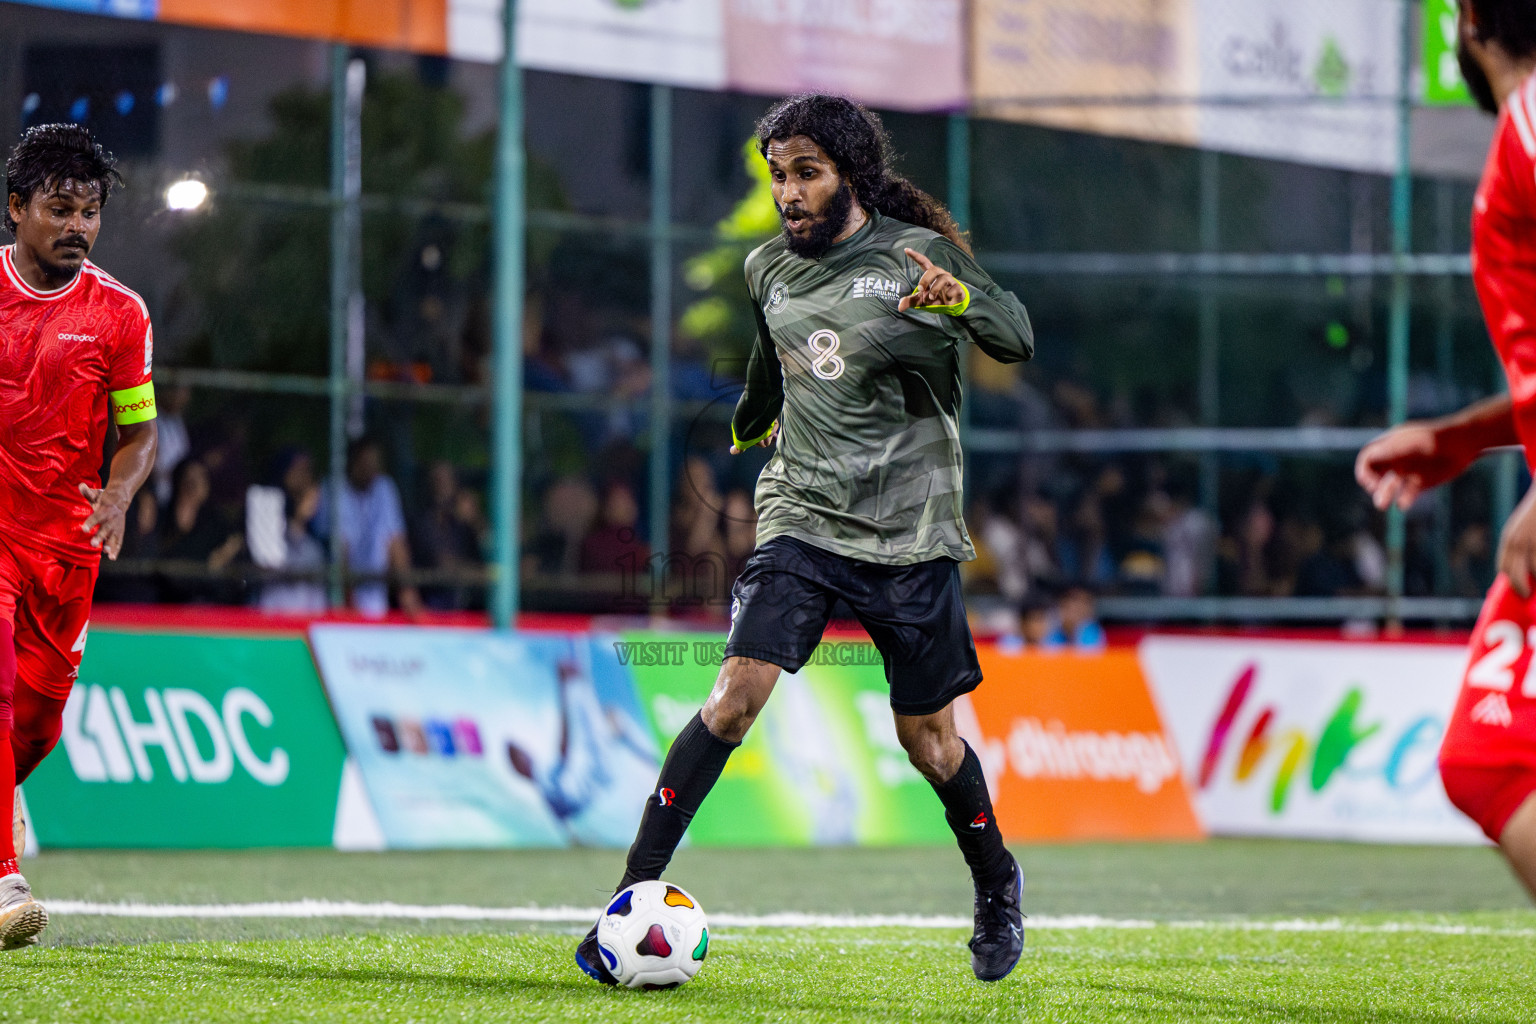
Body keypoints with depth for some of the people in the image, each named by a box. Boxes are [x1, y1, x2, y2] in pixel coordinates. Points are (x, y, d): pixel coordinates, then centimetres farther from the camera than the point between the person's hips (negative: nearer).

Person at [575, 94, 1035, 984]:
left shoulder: (919, 255, -5)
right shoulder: (769, 268, 7)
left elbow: (1018, 340, -13)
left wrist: (961, 298, -33)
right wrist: (752, 417, 46)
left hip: (910, 534, -2)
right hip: (802, 519, 2)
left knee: (928, 736, 6)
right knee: (738, 692, -17)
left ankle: (998, 885, 33)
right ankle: (635, 891, -16)